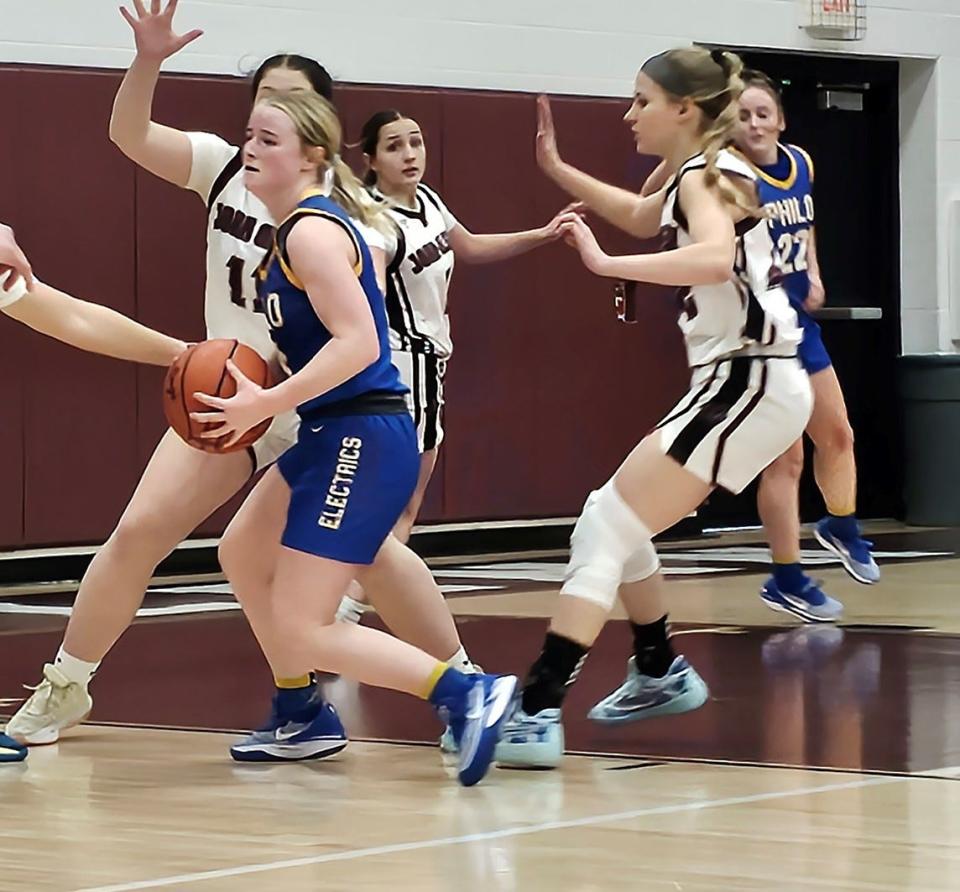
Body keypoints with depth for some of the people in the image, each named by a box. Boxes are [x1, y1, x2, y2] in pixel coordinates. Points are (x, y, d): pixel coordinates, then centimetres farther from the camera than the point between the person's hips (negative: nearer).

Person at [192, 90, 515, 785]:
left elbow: (357, 342, -25)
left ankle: (470, 696, -15)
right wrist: (261, 386, 7)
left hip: (362, 441, -11)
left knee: (302, 629, -11)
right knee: (241, 556, 27)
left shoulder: (312, 232, -16)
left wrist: (268, 403, -24)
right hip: (332, 437, 11)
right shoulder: (299, 225, 14)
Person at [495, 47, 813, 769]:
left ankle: (537, 713, -25)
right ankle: (661, 670, 37)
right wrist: (557, 170, 30)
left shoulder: (707, 176, -11)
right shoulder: (699, 176, 17)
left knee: (604, 530, -16)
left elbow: (715, 257, -34)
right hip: (736, 382, 10)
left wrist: (606, 265, -35)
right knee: (614, 520, 22)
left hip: (747, 382, -10)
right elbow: (643, 218, 40)